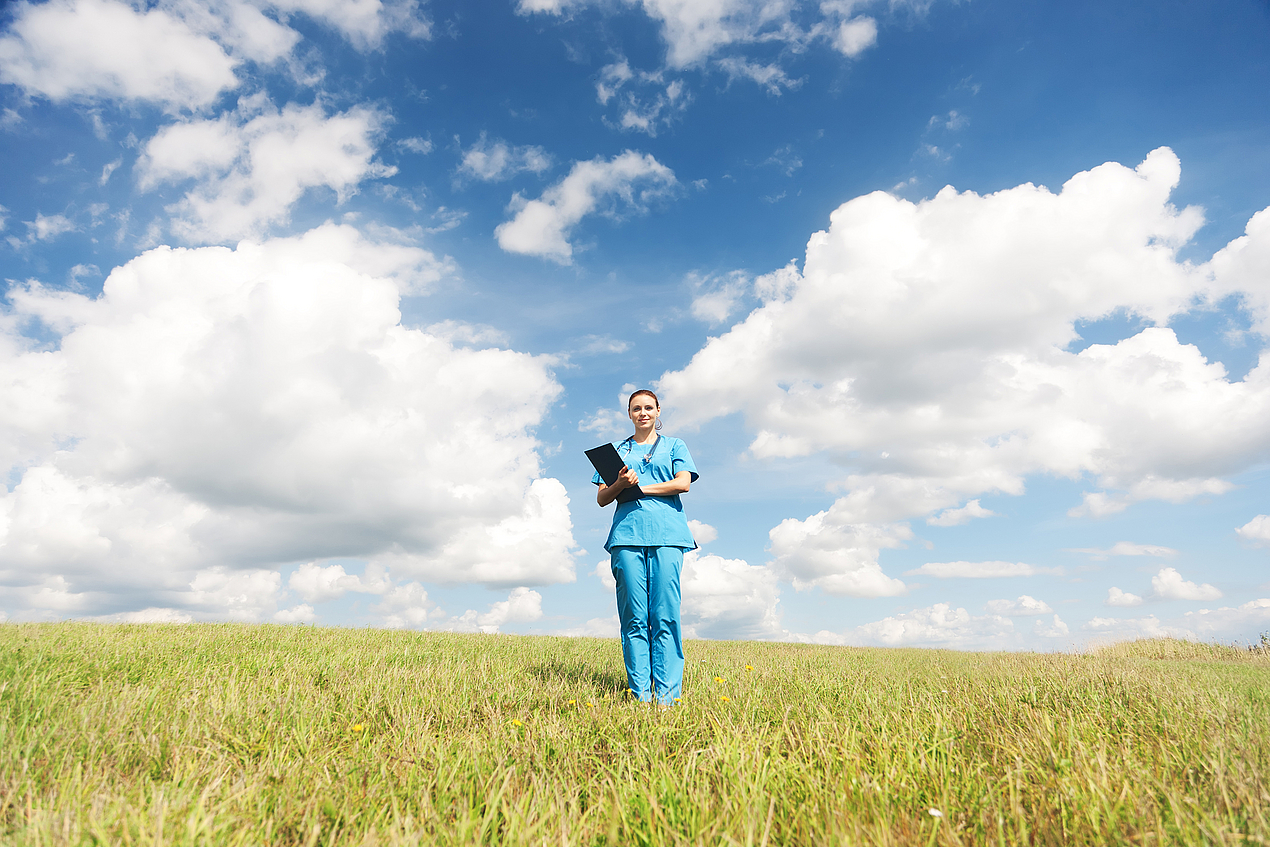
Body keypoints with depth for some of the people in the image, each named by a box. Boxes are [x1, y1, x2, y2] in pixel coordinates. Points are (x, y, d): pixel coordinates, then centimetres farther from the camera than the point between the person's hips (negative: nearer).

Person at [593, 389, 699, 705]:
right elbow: (601, 498, 14)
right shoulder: (617, 450, 22)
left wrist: (640, 487, -4)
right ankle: (639, 695, -1)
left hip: (666, 534, -1)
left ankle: (667, 696, -7)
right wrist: (620, 484, -7)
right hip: (627, 534, 2)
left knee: (665, 616, -8)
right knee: (633, 617, -4)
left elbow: (683, 483, 1)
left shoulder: (674, 446, 19)